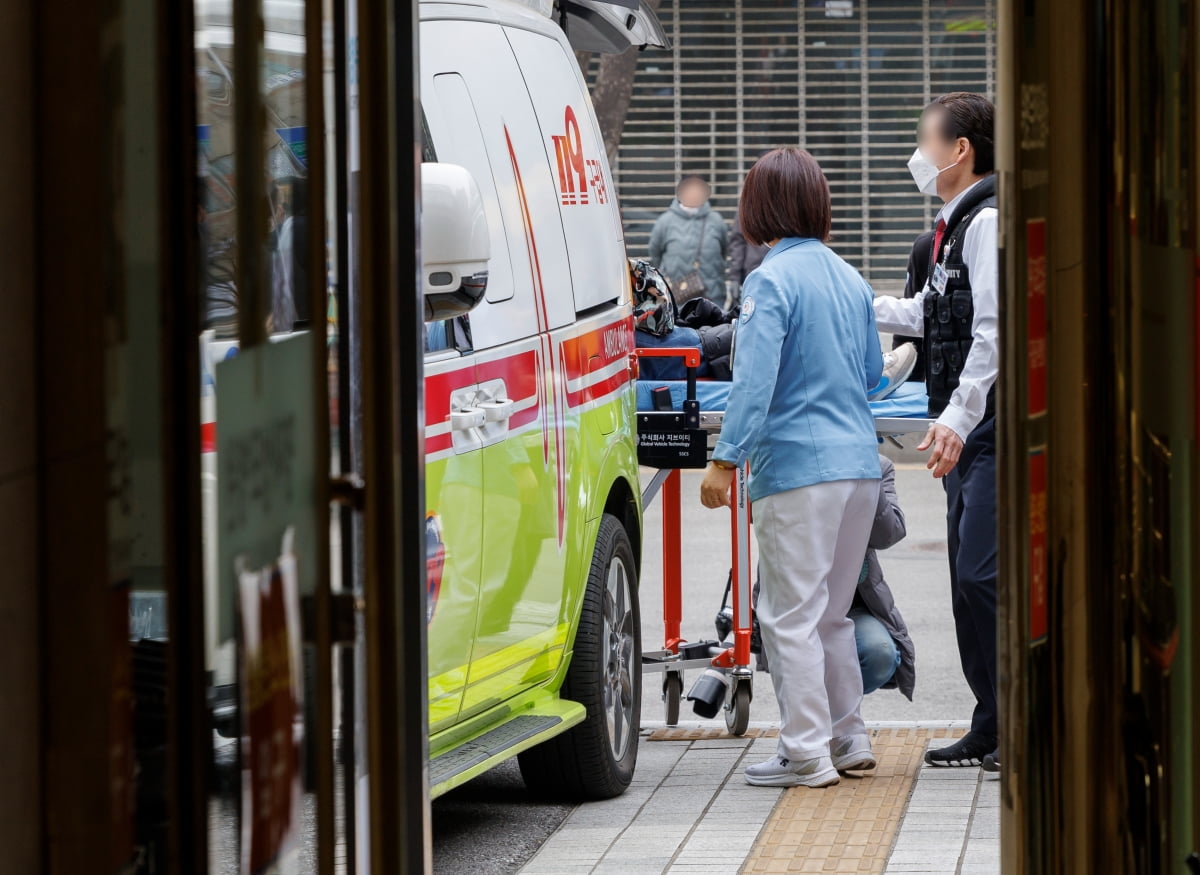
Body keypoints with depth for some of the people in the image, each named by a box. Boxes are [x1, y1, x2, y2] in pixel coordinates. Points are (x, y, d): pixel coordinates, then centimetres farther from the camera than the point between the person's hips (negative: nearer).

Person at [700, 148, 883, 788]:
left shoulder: (771, 280, -11)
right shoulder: (850, 278, 11)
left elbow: (754, 380, -18)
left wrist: (725, 459, -17)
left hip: (797, 467, -7)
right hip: (859, 463, 7)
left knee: (792, 615, -1)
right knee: (831, 611, 18)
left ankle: (807, 753, -1)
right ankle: (847, 738, 23)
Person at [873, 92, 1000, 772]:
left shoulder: (988, 222, -13)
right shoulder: (958, 226, 18)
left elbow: (995, 330, -22)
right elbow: (928, 313, 32)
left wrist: (957, 417, -27)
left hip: (998, 431, -10)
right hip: (972, 435, 10)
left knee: (984, 573, -14)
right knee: (968, 575, 10)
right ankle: (993, 728, 15)